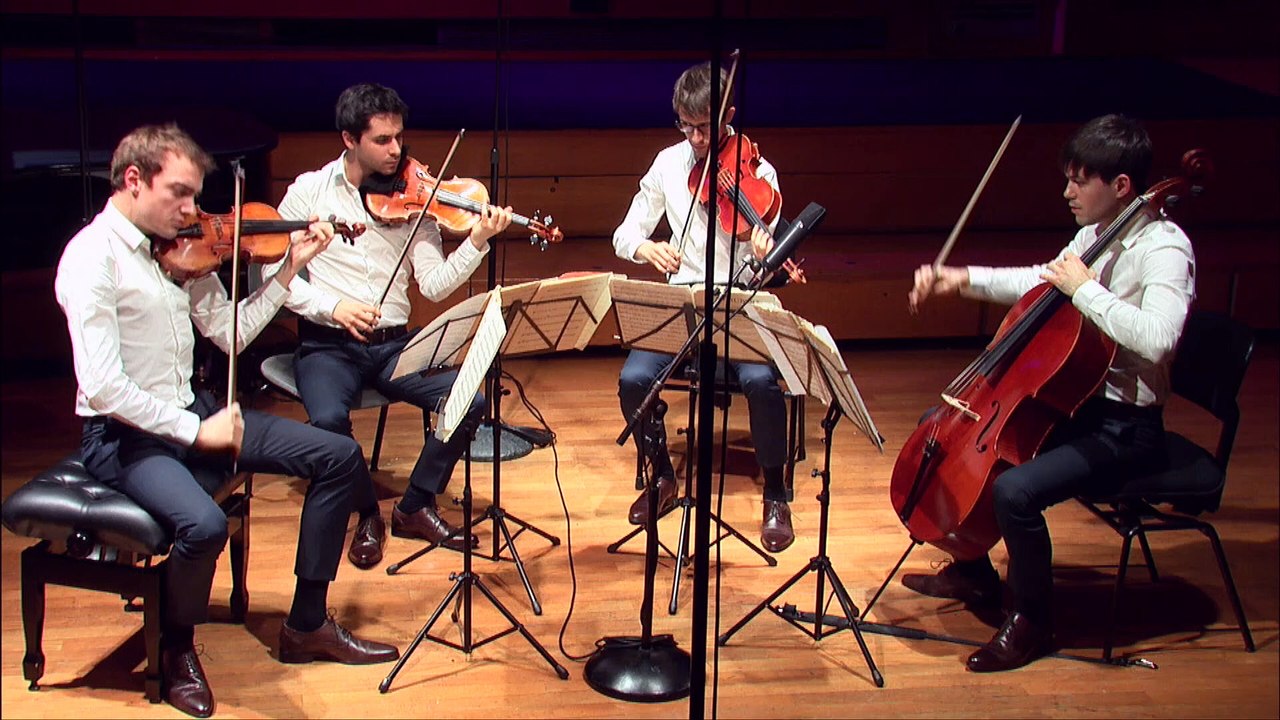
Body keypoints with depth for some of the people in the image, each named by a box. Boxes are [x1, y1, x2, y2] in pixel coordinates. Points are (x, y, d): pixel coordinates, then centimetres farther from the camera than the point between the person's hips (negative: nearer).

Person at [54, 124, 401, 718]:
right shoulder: (92, 257, -17)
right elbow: (102, 386, -23)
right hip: (126, 435, -8)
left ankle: (307, 625, 11)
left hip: (190, 412, 8)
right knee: (204, 524, -36)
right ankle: (177, 651, -3)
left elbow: (231, 332, 11)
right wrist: (194, 430, -21)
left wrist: (290, 268, 4)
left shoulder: (180, 248, 6)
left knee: (339, 456, 1)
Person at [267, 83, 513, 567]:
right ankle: (367, 514, -2)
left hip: (394, 344, 3)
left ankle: (416, 507, 3)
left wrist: (477, 242, -18)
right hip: (328, 344, -2)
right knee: (329, 419, -33)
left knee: (468, 401, -21)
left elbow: (435, 285, -3)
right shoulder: (310, 191, 1)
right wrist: (331, 306, -18)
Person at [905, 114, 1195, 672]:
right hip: (1071, 399, 10)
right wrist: (963, 279, 12)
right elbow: (1042, 281, 23)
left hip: (1122, 427, -10)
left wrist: (1084, 289, -29)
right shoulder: (1095, 233, 5)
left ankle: (1032, 622, -6)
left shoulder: (1164, 248, -21)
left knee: (1015, 490, -30)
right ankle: (973, 573, 29)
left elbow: (1156, 337, -39)